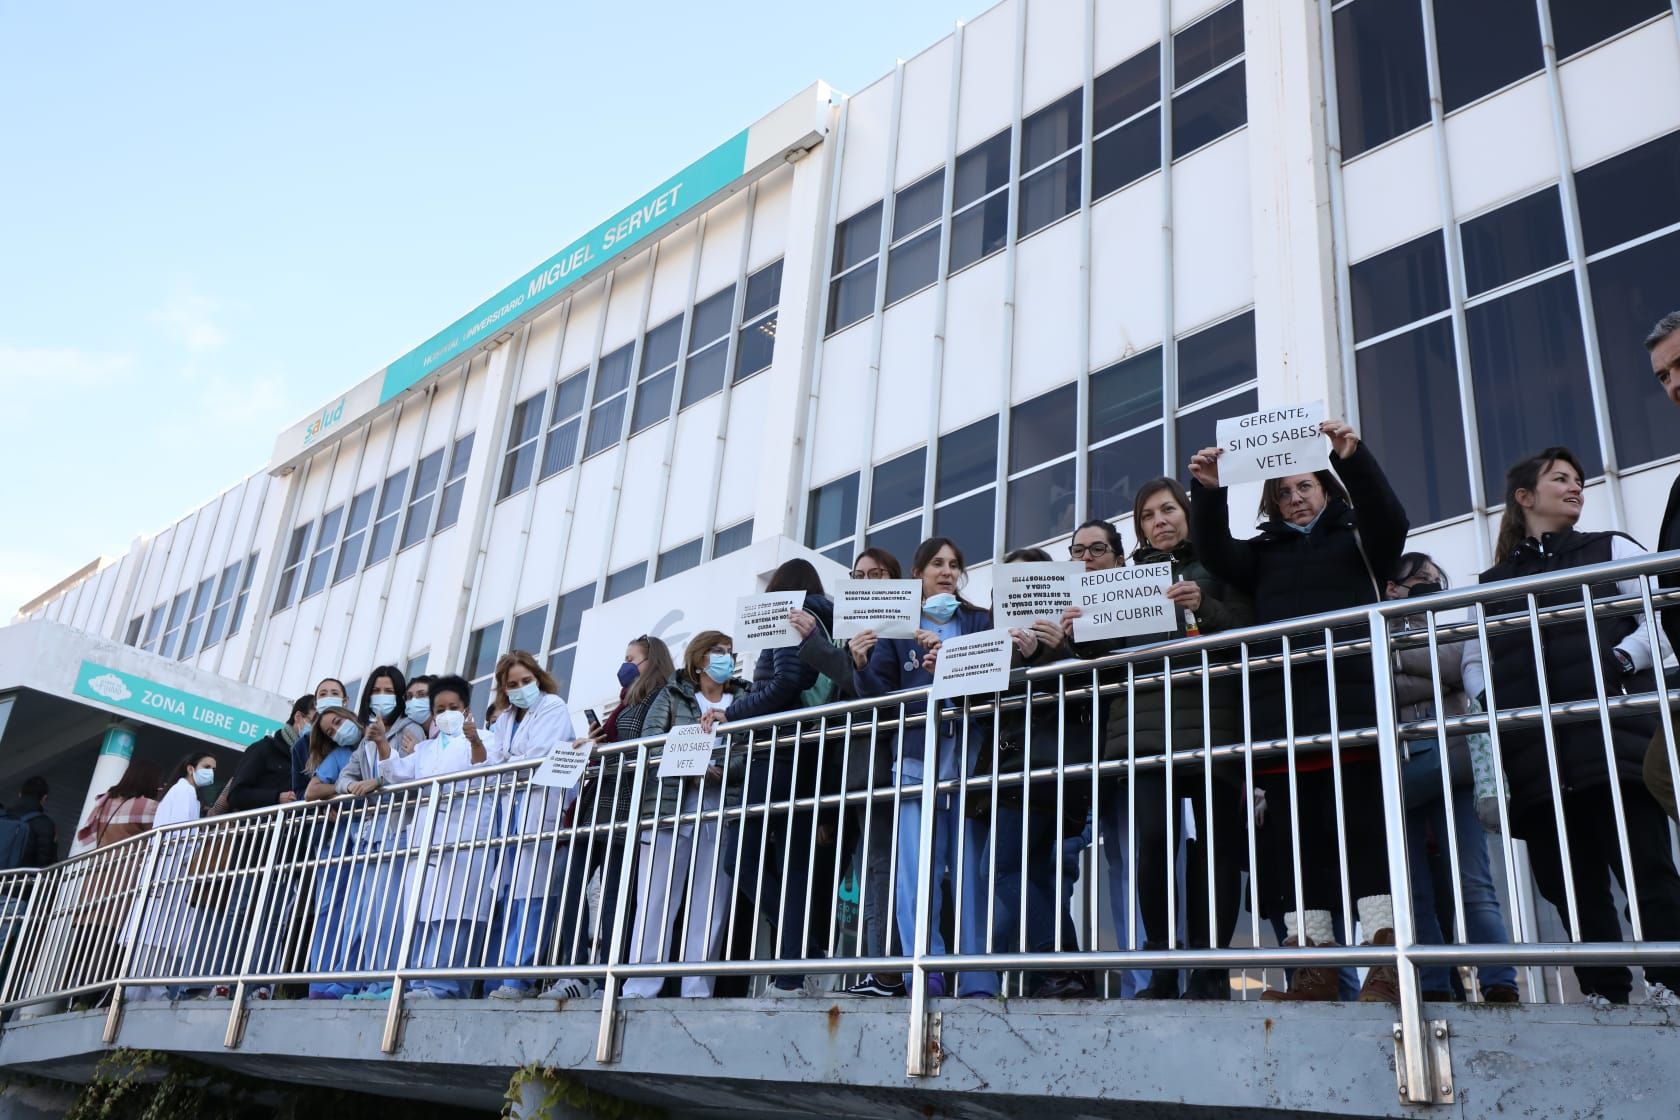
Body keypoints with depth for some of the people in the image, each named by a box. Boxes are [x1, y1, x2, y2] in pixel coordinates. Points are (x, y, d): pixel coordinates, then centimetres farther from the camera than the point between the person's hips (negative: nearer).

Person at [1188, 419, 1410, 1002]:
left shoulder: (1356, 537, 18)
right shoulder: (1263, 552, 24)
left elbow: (1391, 521, -2)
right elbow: (1216, 552, 7)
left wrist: (1354, 459, -15)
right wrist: (1207, 492, -8)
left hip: (1350, 698, -3)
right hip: (1280, 709, 3)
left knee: (1365, 828, -9)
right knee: (1298, 838, 0)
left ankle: (1388, 964, -9)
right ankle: (1313, 968, 1)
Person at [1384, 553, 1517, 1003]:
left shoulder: (1450, 635, 20)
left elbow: (1461, 666, -2)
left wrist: (1397, 657, 0)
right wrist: (1436, 679, 0)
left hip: (1448, 761, 0)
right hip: (1394, 773, 0)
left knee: (1474, 883, -7)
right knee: (1413, 892, -2)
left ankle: (1500, 984, -10)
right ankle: (1433, 989, -1)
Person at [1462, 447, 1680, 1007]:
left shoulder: (1610, 550, 17)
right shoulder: (1492, 583, 22)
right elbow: (1475, 661, 15)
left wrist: (1623, 658, -13)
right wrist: (1486, 710, -4)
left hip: (1614, 733, -2)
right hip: (1535, 751, 2)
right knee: (1571, 882, 1)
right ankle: (1604, 994, 7)